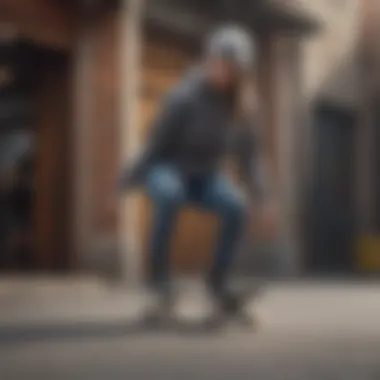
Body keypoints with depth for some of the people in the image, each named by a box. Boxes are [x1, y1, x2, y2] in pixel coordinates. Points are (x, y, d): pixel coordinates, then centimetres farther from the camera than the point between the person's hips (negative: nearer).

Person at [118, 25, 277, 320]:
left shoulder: (242, 106, -9)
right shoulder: (185, 97, -24)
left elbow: (248, 154, 3)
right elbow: (156, 146, -19)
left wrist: (261, 195, -1)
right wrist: (126, 184, -18)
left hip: (205, 176, 4)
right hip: (167, 168, -4)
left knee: (238, 207, -26)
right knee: (170, 193, -40)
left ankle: (218, 279, -7)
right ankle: (158, 273, -24)